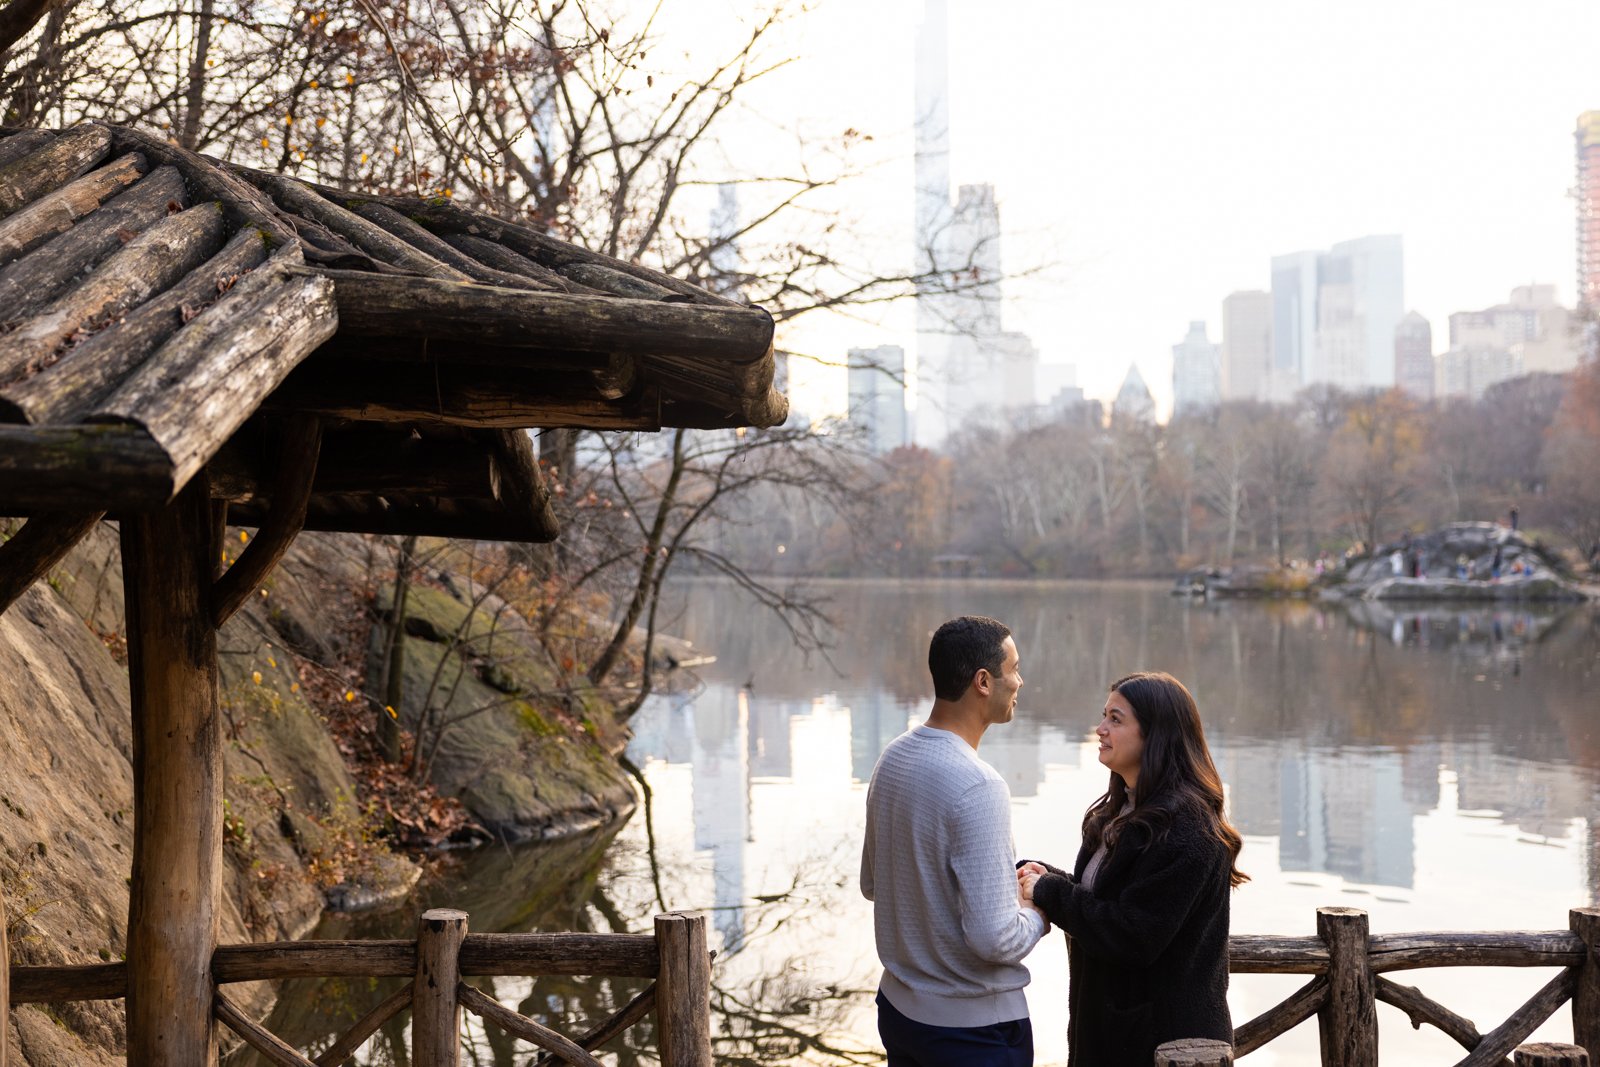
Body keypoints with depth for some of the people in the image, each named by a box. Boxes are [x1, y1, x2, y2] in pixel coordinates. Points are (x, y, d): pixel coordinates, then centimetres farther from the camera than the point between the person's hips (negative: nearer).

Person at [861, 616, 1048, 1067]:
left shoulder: (892, 758, 1)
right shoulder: (978, 786, -25)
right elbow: (994, 939, -28)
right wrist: (1038, 913, -7)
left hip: (898, 1007, 8)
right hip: (975, 1024, -8)